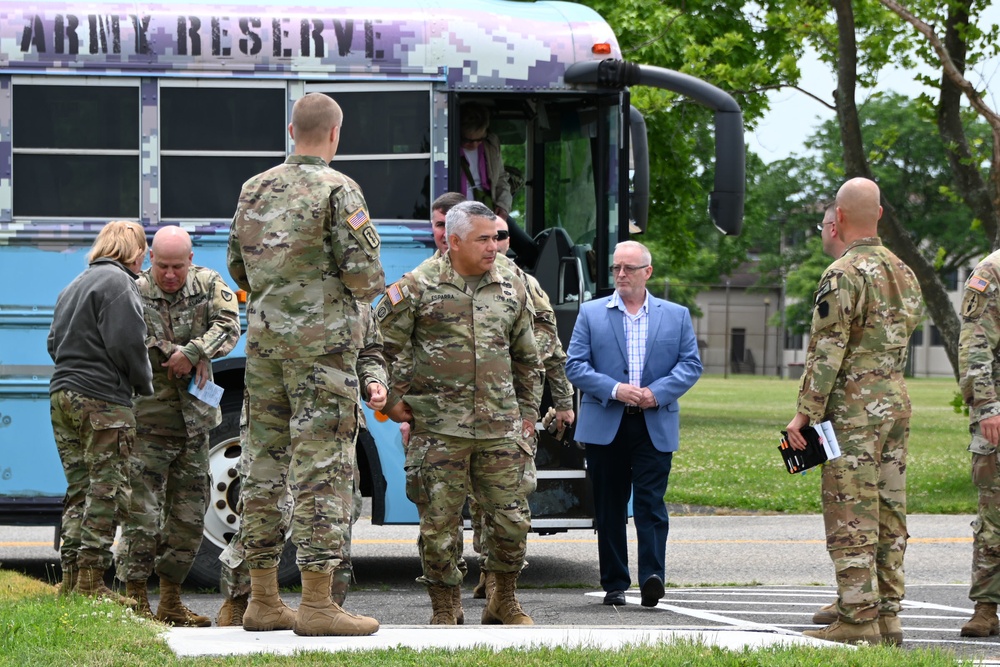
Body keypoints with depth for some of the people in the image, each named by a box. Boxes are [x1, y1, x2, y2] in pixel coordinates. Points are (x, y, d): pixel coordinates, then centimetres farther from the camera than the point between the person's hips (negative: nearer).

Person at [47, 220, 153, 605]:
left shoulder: (74, 287, 21)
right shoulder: (117, 282, -8)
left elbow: (55, 343, 22)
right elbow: (126, 343, -15)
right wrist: (145, 385, -3)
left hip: (63, 396, 9)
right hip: (102, 401, -9)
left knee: (80, 490, 12)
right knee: (107, 491, -5)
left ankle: (71, 577, 11)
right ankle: (90, 581, -8)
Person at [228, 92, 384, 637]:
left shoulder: (254, 190, 10)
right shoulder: (338, 190, -9)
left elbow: (237, 268, 17)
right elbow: (363, 272, -13)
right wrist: (371, 287, 8)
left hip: (263, 340, 6)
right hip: (323, 341, -6)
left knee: (264, 464, 10)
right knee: (322, 468, -6)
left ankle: (262, 600, 13)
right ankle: (317, 603, -9)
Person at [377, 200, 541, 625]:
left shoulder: (512, 289, 12)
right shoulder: (419, 286, -2)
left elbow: (527, 358, 22)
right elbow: (382, 342, 2)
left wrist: (528, 412, 20)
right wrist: (392, 398, -1)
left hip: (500, 428, 4)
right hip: (438, 429, -4)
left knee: (512, 517, 2)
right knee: (440, 522, -1)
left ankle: (504, 602, 20)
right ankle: (445, 610, 11)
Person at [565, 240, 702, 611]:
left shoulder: (676, 316, 11)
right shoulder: (591, 314, 8)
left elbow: (691, 365, 6)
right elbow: (575, 365, 1)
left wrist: (657, 393, -10)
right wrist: (614, 389, -13)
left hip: (655, 427, -1)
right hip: (605, 427, 1)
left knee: (650, 503, -10)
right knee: (609, 507, 5)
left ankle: (652, 577, -14)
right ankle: (614, 584, 11)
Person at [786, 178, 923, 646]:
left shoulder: (843, 274, -13)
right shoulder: (902, 272, 12)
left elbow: (827, 350, -16)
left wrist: (805, 412, -12)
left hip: (854, 409, -8)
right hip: (897, 399, 8)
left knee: (851, 518, -6)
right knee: (888, 512, 10)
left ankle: (858, 620, -8)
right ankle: (886, 615, 14)